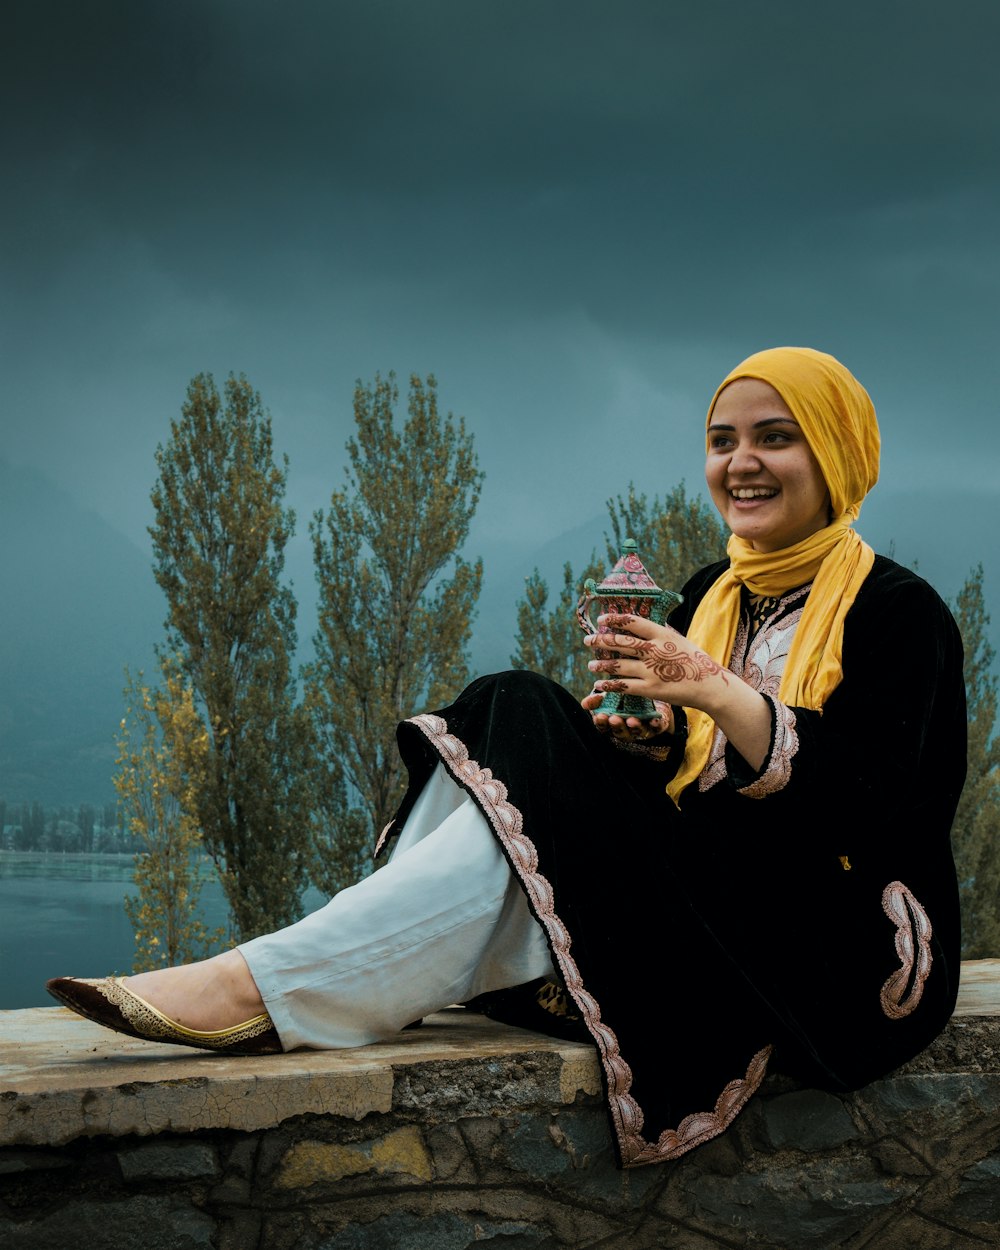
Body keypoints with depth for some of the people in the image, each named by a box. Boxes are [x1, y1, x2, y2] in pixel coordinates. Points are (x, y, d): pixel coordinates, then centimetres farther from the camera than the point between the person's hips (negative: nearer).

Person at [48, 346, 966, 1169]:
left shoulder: (899, 614, -6)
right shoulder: (712, 595, 15)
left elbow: (871, 810, -19)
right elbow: (685, 779, 13)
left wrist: (720, 694, -29)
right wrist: (641, 739, -10)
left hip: (842, 949, -6)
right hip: (709, 908, 6)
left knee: (543, 827, -29)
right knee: (515, 714, -14)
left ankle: (268, 990, -31)